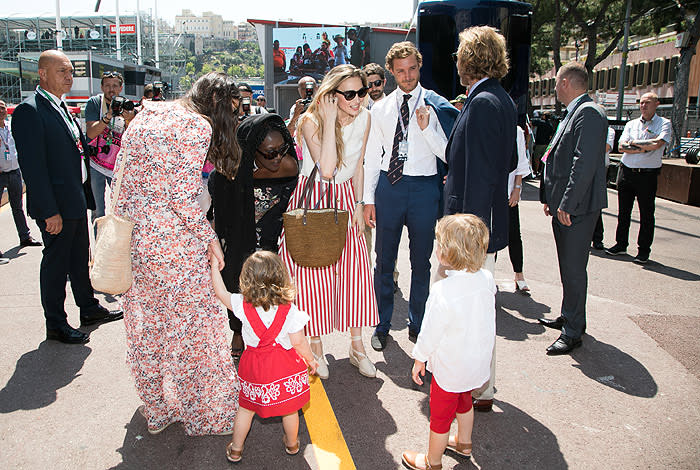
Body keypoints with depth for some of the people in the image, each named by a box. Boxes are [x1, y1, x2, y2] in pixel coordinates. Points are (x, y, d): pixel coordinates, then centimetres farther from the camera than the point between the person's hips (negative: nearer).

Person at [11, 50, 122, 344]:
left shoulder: (61, 107, 14)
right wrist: (49, 211, -22)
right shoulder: (29, 111, -15)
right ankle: (56, 325, 18)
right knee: (56, 262, 4)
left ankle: (89, 308, 34)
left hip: (77, 200, 9)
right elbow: (32, 166, -20)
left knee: (80, 258, 19)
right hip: (56, 206, -9)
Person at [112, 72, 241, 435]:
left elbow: (121, 176, 13)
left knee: (145, 326, 18)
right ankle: (205, 411, 24)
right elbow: (182, 196, -18)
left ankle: (157, 409, 37)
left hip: (132, 236, 8)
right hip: (173, 241, -8)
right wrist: (210, 238, -8)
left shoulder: (146, 113, 13)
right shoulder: (199, 126, -11)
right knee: (191, 323, 7)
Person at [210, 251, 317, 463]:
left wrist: (214, 266, 11)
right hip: (285, 366, -1)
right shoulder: (289, 310, -20)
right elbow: (298, 342, -15)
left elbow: (221, 293, 1)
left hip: (255, 366, 1)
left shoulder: (242, 305, -16)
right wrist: (310, 360, 2)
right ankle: (292, 444, 40)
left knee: (246, 408, 20)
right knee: (289, 408, 19)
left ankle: (235, 449, 36)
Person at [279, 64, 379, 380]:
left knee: (354, 270, 3)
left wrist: (358, 204, 6)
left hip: (345, 197, 4)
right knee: (312, 273, -1)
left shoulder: (364, 118, -3)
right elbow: (326, 169, -32)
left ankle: (357, 345, 19)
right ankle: (316, 348, 17)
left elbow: (357, 165, 8)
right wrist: (329, 120, -31)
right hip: (313, 198, -4)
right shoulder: (311, 120, -19)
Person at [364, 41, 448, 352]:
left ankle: (417, 324, 29)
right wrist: (369, 198, 3)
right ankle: (383, 324, 25)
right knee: (384, 260, 8)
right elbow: (372, 156, 8)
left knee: (421, 262, 10)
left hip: (424, 187, -1)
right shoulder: (380, 109, 6)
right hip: (389, 185, 1)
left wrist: (426, 128, -20)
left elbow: (447, 154, -5)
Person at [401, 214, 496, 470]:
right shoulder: (487, 278, -12)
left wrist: (419, 359, -5)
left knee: (440, 415, 14)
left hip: (450, 367, -7)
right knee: (464, 401, 31)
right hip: (478, 361, 7)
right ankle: (464, 443, 53)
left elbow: (431, 331, -21)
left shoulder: (442, 291, -32)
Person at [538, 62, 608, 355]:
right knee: (568, 267, 18)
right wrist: (550, 198, 17)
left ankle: (572, 333, 6)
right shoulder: (573, 113, 18)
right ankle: (570, 318, 32)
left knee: (573, 269, -4)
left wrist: (566, 204, -23)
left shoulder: (588, 113, -14)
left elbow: (585, 163, -23)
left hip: (577, 208, -10)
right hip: (564, 205, 10)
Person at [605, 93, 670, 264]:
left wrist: (634, 143, -7)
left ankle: (643, 250, 10)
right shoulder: (631, 124, 13)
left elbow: (658, 143, -17)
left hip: (647, 174, -4)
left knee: (646, 214, 1)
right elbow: (621, 146, 0)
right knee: (623, 211, 11)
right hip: (626, 171, 4)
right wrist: (643, 148, -12)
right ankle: (621, 244, 23)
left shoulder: (664, 123, 1)